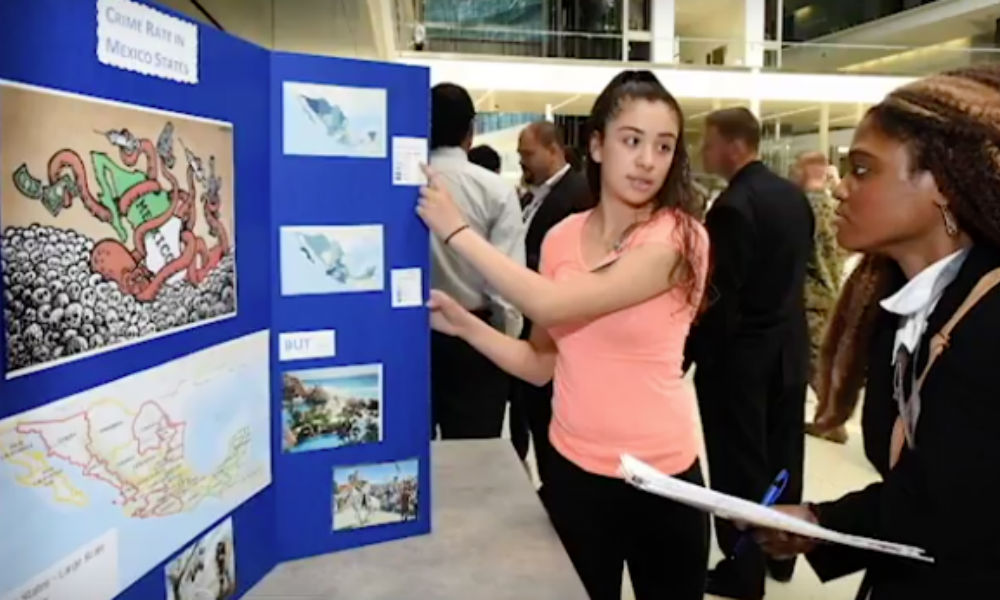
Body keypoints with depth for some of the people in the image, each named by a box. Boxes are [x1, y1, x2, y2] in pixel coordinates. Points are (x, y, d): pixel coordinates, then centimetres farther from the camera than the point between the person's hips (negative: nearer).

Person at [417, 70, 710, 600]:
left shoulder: (677, 237, -15)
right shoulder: (561, 238, 1)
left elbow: (553, 304, -26)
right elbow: (542, 364, 5)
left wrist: (457, 231, -19)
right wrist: (463, 324, -9)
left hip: (660, 477, -3)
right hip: (574, 470, 4)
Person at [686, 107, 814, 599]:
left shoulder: (732, 207, -20)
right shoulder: (794, 195, 6)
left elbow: (718, 297, -21)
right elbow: (798, 268, 13)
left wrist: (690, 353, -12)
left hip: (739, 354, -8)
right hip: (788, 346, 9)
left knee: (739, 465, 4)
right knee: (781, 456, 18)